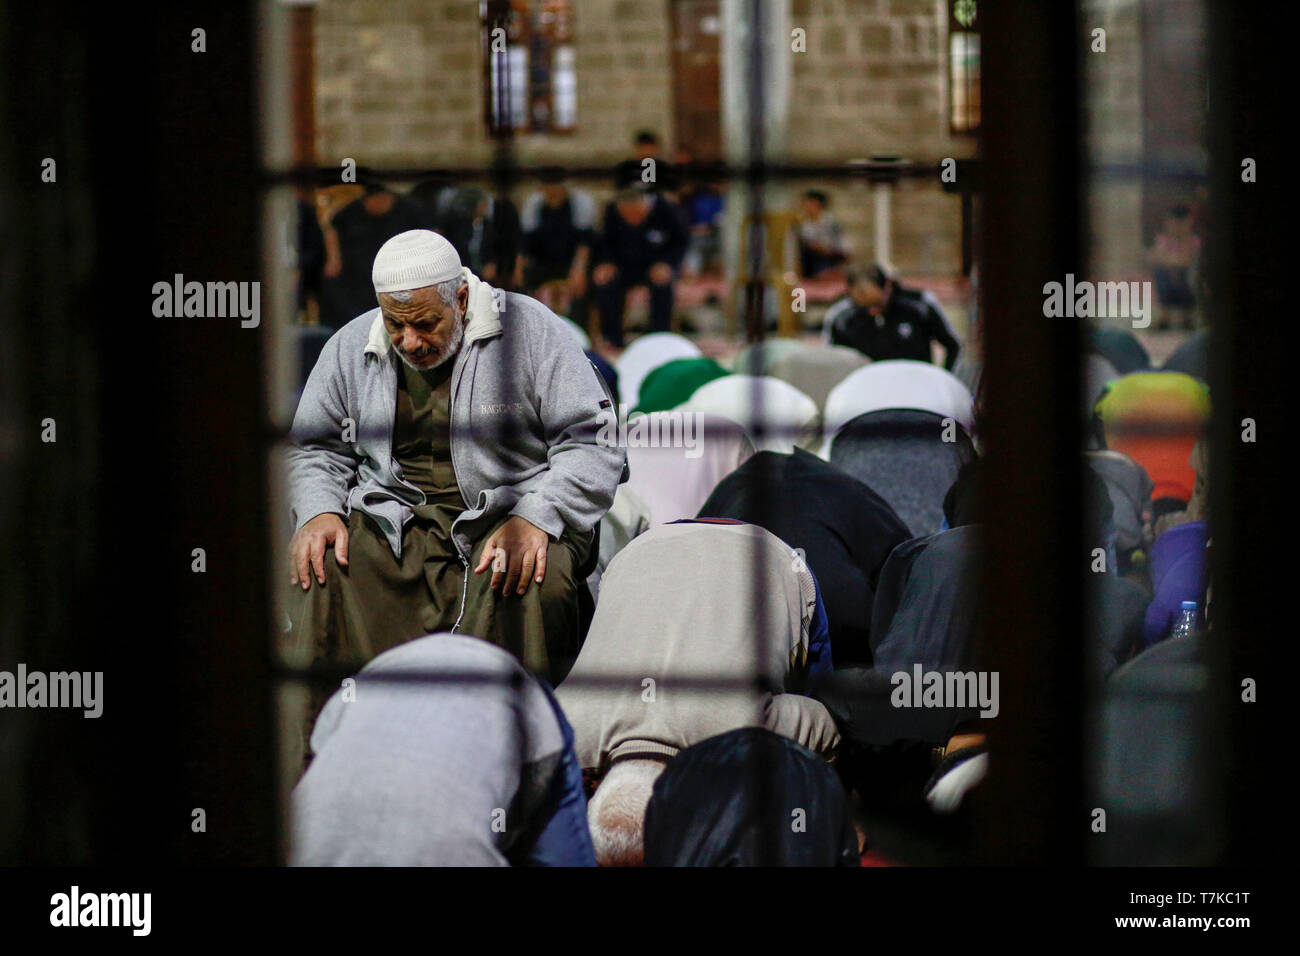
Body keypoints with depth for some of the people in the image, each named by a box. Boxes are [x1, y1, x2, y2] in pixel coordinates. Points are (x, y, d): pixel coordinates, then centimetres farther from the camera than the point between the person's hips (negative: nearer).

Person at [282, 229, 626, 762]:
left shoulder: (531, 330, -3)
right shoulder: (351, 348, 10)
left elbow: (592, 444, -6)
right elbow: (314, 449, 20)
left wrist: (535, 519, -21)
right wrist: (318, 513, -3)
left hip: (508, 513, -3)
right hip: (391, 520, 3)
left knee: (534, 581, -37)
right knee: (319, 572, -26)